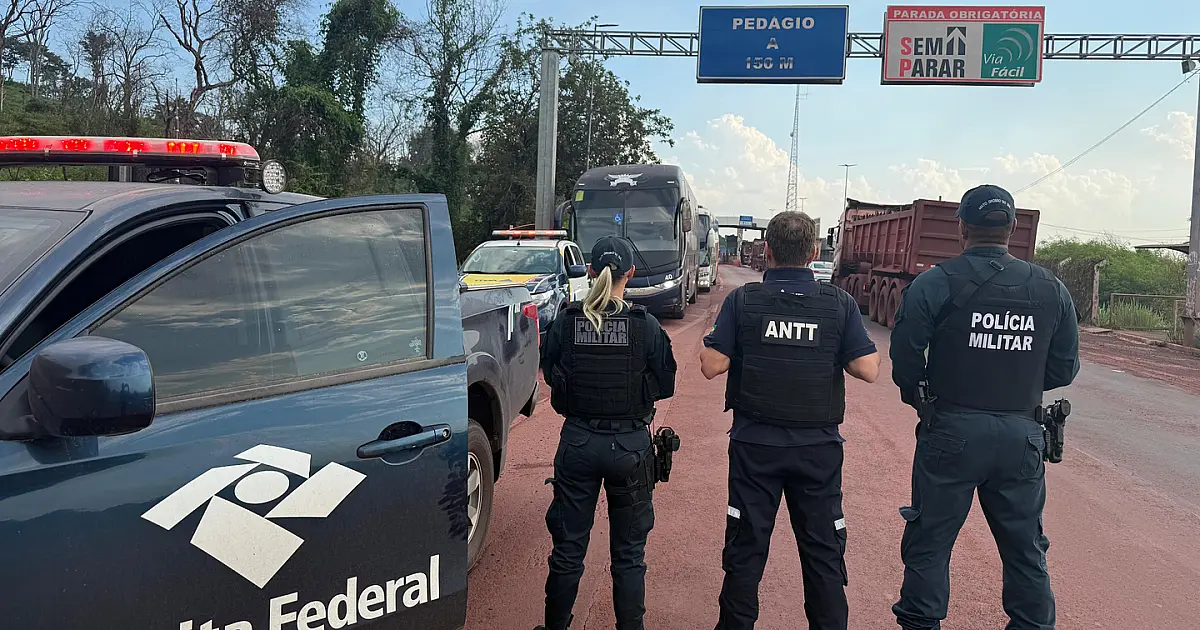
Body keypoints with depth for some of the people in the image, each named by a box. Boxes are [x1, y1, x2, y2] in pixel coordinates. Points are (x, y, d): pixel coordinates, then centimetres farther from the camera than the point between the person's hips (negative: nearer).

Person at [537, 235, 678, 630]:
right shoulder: (646, 326, -12)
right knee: (629, 553, 15)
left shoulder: (565, 322, -8)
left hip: (578, 442, 2)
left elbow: (550, 374, 5)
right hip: (631, 445, -1)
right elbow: (665, 385, -5)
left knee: (568, 548, 17)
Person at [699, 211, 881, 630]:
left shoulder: (742, 301, -8)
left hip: (755, 442, 0)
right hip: (819, 446, 1)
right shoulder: (840, 304, -5)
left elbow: (711, 366, -11)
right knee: (823, 549, 13)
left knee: (746, 547, 12)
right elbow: (868, 370, -8)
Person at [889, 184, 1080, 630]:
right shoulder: (1052, 289, 3)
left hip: (951, 432, -3)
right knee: (1025, 548, 17)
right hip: (1022, 436, 4)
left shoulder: (934, 283, -10)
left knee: (930, 542, 9)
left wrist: (924, 399, 8)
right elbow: (1064, 369, 8)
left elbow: (904, 360, -11)